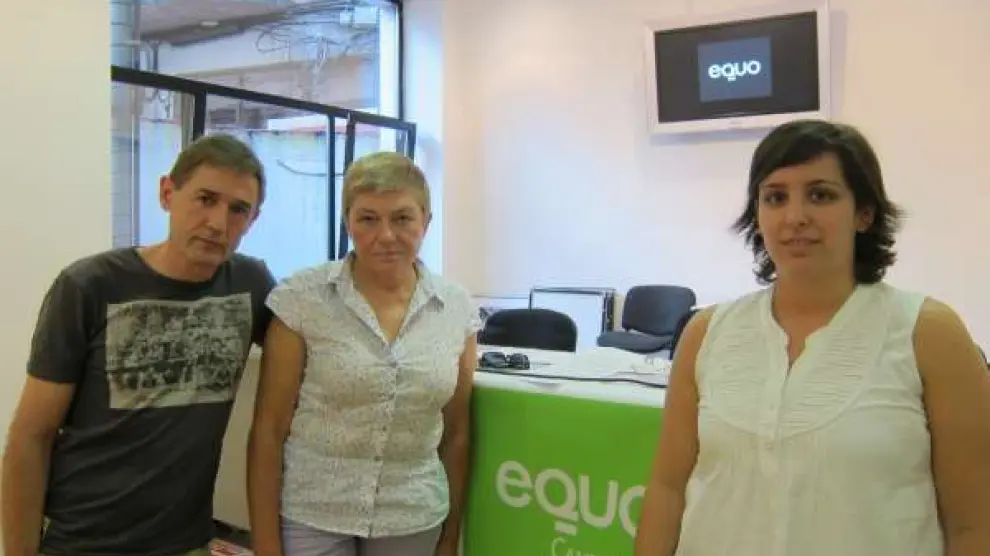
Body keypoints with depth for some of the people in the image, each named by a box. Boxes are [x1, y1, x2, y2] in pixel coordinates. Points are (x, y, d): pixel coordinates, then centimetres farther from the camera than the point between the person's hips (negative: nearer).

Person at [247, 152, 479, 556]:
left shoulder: (458, 309, -2)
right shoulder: (302, 299, -11)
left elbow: (456, 434, 5)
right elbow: (269, 428, -7)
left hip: (414, 522, 3)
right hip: (309, 516, -2)